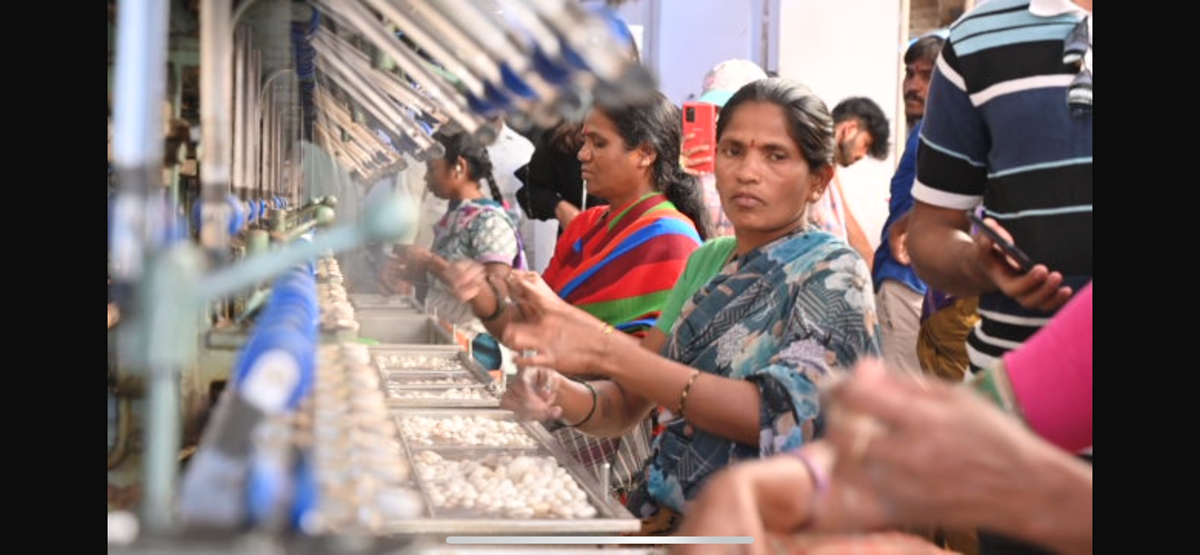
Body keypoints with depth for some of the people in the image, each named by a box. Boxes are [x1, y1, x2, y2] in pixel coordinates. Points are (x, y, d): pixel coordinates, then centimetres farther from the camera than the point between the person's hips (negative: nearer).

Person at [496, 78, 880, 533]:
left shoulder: (833, 273, -7)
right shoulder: (707, 260, 10)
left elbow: (779, 416, -22)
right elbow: (629, 402, 9)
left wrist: (608, 352, -26)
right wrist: (565, 397, -13)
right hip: (660, 515, 5)